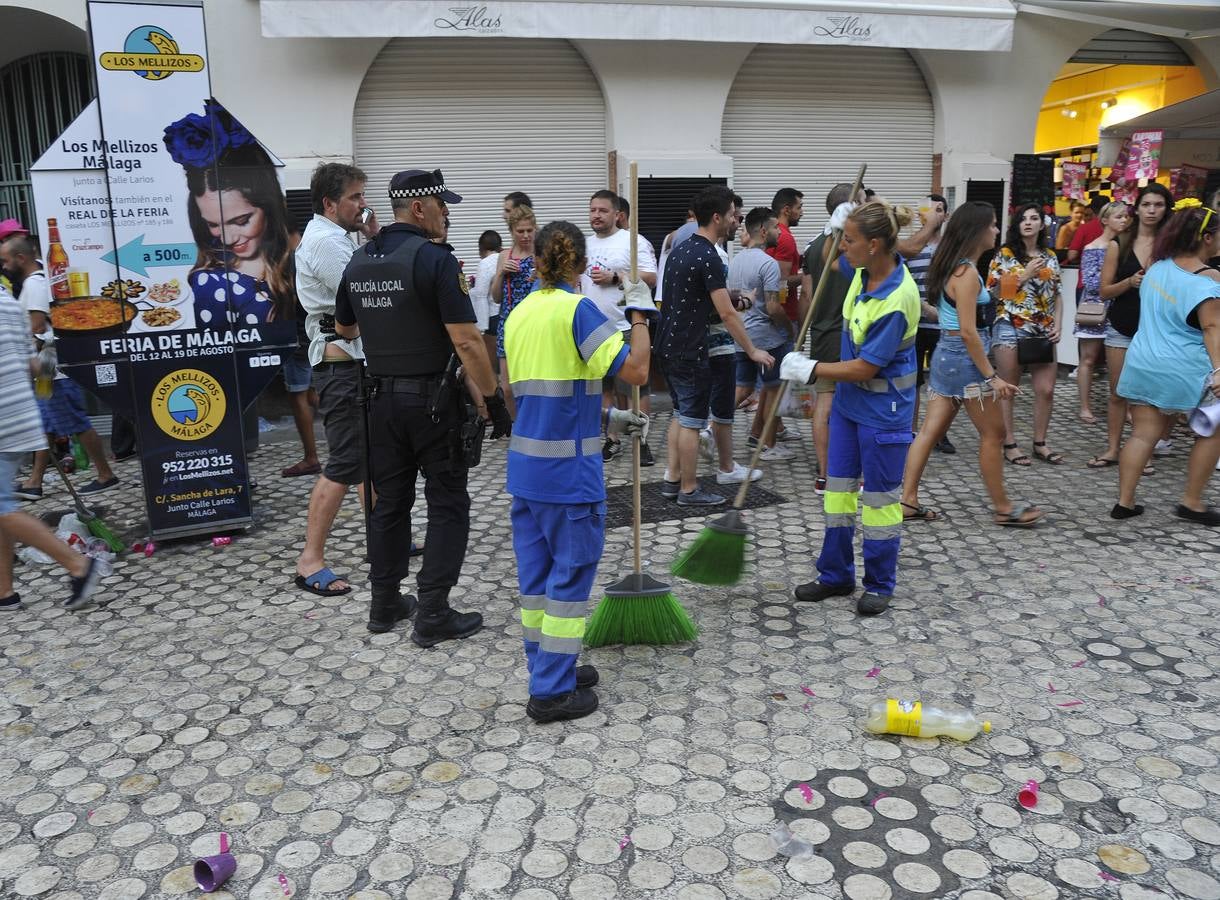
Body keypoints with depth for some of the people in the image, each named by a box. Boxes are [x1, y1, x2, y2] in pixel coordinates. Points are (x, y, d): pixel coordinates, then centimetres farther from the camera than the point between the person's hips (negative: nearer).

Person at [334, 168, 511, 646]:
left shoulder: (358, 262, 7)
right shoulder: (435, 259, -14)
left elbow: (344, 329, 21)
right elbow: (466, 341, -20)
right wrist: (494, 400, -14)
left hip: (382, 398, 6)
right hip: (431, 399, -6)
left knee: (390, 500, 15)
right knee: (447, 504, 3)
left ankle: (384, 602, 23)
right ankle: (433, 615, 3)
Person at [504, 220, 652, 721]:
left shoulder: (519, 313, 10)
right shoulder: (576, 309, -13)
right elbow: (635, 370, -18)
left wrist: (604, 418, 18)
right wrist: (640, 313, -4)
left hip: (525, 462, 7)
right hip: (568, 468, -7)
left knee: (536, 571, 15)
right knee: (571, 574, 2)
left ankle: (547, 669, 28)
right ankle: (552, 692, 8)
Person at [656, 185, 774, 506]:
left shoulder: (681, 248, 10)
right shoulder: (708, 257, -18)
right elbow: (727, 314, -19)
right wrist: (753, 351, -11)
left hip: (667, 344, 9)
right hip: (689, 351, -9)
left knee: (681, 414, 18)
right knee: (692, 420, 1)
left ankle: (672, 480, 23)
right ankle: (689, 490, 11)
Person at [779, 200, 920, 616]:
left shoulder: (897, 300, -28)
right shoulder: (864, 268, -5)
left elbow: (865, 368, -25)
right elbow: (834, 262, 22)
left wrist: (810, 370, -16)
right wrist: (836, 230, 2)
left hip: (882, 409, -8)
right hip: (849, 398, 9)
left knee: (880, 496, 6)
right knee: (838, 486, 14)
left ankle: (880, 585, 23)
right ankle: (836, 575, 27)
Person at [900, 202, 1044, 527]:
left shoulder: (952, 267, 10)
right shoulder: (967, 273, -17)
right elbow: (968, 332, -21)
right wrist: (992, 376, -19)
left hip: (946, 355, 9)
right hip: (965, 358, -9)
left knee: (930, 430, 8)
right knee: (993, 433, 4)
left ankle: (908, 501, 11)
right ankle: (1003, 508, 16)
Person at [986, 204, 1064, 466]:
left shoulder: (1050, 258, 12)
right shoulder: (1004, 255, -1)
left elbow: (1056, 296, 15)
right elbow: (995, 291, -7)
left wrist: (1057, 325, 3)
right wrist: (1026, 274, -12)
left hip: (1043, 333, 4)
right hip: (1011, 329, -4)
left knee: (1046, 390, 3)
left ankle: (1040, 443, 17)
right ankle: (1009, 444, 11)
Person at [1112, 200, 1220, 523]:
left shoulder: (1158, 266, 9)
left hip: (1143, 365, 6)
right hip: (1185, 371, -6)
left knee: (1142, 435, 8)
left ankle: (1124, 502, 6)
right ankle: (1191, 503, 13)